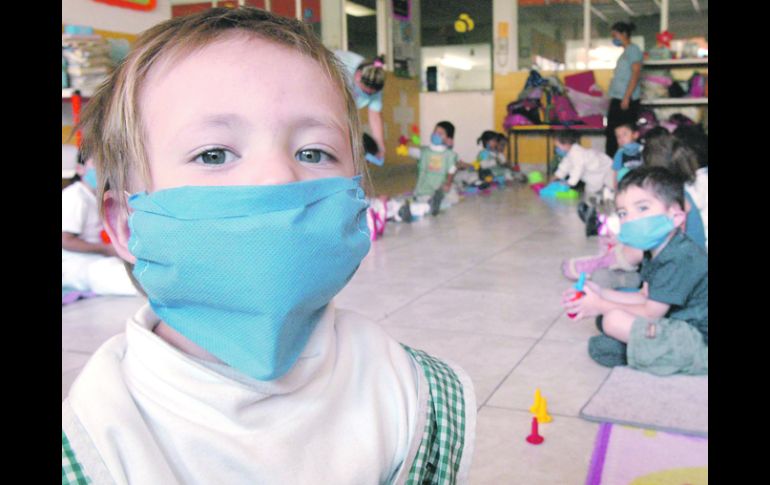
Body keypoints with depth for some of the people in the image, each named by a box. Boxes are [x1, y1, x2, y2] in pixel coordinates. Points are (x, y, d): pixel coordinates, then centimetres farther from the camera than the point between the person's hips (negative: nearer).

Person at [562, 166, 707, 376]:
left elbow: (651, 313, -21)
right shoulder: (656, 252, 6)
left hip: (698, 343, -11)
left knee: (614, 320, -22)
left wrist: (601, 306, -10)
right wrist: (602, 294, 3)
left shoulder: (679, 259, -25)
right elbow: (646, 297, 11)